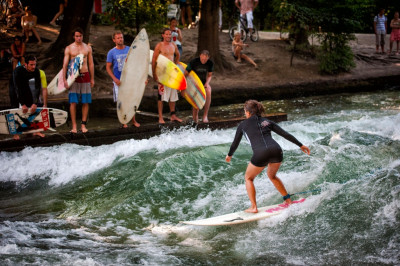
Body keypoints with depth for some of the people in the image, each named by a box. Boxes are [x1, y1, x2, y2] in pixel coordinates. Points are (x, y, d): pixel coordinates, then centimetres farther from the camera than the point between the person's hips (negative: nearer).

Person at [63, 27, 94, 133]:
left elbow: (91, 64, 13)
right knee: (73, 102, -5)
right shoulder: (69, 48, 3)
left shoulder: (88, 48, 10)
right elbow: (65, 64, 0)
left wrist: (92, 79, 10)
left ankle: (83, 124, 7)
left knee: (86, 102, 0)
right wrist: (64, 79, -8)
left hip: (85, 76, 2)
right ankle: (74, 126, -2)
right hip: (73, 77, -2)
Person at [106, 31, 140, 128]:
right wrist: (115, 79, -12)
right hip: (118, 80, -2)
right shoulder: (112, 52, 1)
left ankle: (133, 120, 12)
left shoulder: (129, 50, 6)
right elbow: (108, 67, 0)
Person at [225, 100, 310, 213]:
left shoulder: (243, 125, 17)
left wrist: (229, 155, 45)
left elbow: (235, 143, 27)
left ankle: (253, 207, 12)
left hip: (261, 154, -4)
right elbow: (286, 134, 19)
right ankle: (288, 200, 30)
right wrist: (301, 145, 23)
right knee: (272, 175, 32)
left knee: (248, 178, 20)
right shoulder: (267, 122, 24)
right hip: (276, 150, 4)